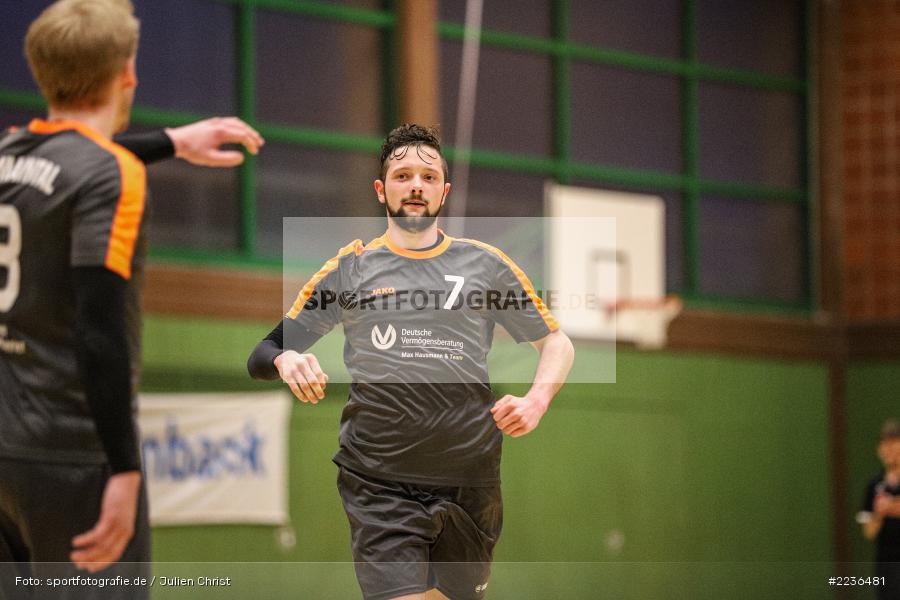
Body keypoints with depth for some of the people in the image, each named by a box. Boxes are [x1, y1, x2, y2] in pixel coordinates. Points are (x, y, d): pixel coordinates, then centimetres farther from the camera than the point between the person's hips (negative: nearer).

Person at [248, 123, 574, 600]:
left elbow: (556, 343, 16)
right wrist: (285, 360, -16)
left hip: (469, 484, 2)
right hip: (379, 485, -2)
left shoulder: (485, 264, 11)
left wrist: (536, 401, -5)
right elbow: (263, 355, 9)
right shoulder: (350, 268, 8)